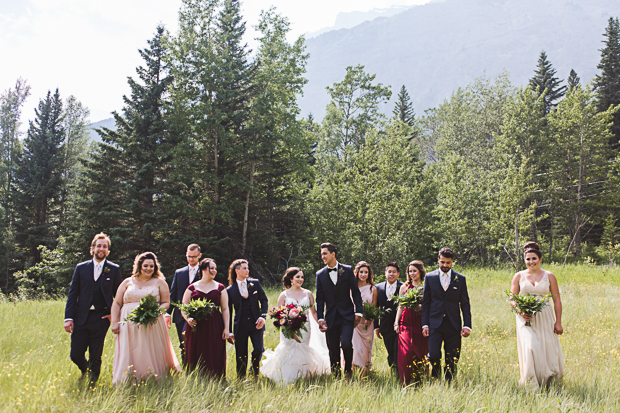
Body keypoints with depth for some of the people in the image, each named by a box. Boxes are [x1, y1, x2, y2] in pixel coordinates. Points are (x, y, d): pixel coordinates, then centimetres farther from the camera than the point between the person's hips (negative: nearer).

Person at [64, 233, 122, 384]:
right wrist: (68, 318, -3)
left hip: (101, 318, -1)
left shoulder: (114, 269, 3)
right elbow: (72, 294, 4)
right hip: (81, 317, 2)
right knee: (75, 355, 2)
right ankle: (86, 372, 34)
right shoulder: (81, 268, 6)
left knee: (95, 357, 2)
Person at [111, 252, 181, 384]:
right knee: (127, 357, -2)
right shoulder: (128, 282, 14)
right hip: (129, 326, 1)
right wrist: (114, 323, 1)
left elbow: (166, 303, 7)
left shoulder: (159, 282, 11)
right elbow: (116, 304, 12)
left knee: (151, 357, -2)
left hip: (152, 325, -1)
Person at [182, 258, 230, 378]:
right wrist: (188, 319, -12)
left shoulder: (220, 288, 9)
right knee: (196, 358, 0)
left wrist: (226, 328, 0)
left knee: (214, 358, -1)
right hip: (196, 327, 0)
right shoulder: (192, 288, 7)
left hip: (215, 328, 0)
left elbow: (225, 309, 8)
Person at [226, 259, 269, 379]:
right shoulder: (230, 290, 1)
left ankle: (254, 371, 18)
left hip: (256, 324, 1)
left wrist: (262, 316, -9)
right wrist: (229, 331, 2)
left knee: (258, 350, -10)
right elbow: (228, 311, 4)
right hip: (240, 326, -1)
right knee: (241, 355, 2)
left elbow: (264, 300, 8)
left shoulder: (255, 283, 5)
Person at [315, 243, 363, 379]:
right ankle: (336, 376, 19)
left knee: (346, 344, -16)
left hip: (347, 316, -2)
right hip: (331, 318, 2)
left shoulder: (347, 270, 2)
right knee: (333, 350, 5)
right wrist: (320, 318, -1)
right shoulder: (320, 274, 5)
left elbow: (356, 292, 3)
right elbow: (320, 298, 6)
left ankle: (348, 369, 9)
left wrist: (358, 312, -4)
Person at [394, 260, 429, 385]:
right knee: (405, 352, -8)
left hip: (421, 323, -1)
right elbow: (400, 307, 13)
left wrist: (421, 308, -15)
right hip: (406, 323, 1)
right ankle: (406, 383, 2)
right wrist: (396, 323, 6)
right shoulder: (404, 287, 12)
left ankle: (419, 382, 15)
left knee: (420, 352, 0)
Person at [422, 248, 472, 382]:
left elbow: (465, 304, 7)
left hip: (453, 325, 1)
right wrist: (425, 324, -1)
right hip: (435, 324, -1)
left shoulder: (460, 279, 6)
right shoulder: (429, 277, 5)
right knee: (433, 355, -10)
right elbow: (425, 303, 5)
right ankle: (435, 380, 14)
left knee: (452, 359, 3)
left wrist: (467, 325, -1)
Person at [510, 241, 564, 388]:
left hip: (545, 318, 1)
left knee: (548, 349, 1)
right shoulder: (519, 276, 5)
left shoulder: (549, 276, 4)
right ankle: (531, 385, -5)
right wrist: (520, 311, -13)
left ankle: (548, 380, 25)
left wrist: (558, 322, -1)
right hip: (525, 319, -1)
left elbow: (557, 300, 4)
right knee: (529, 348, -14)